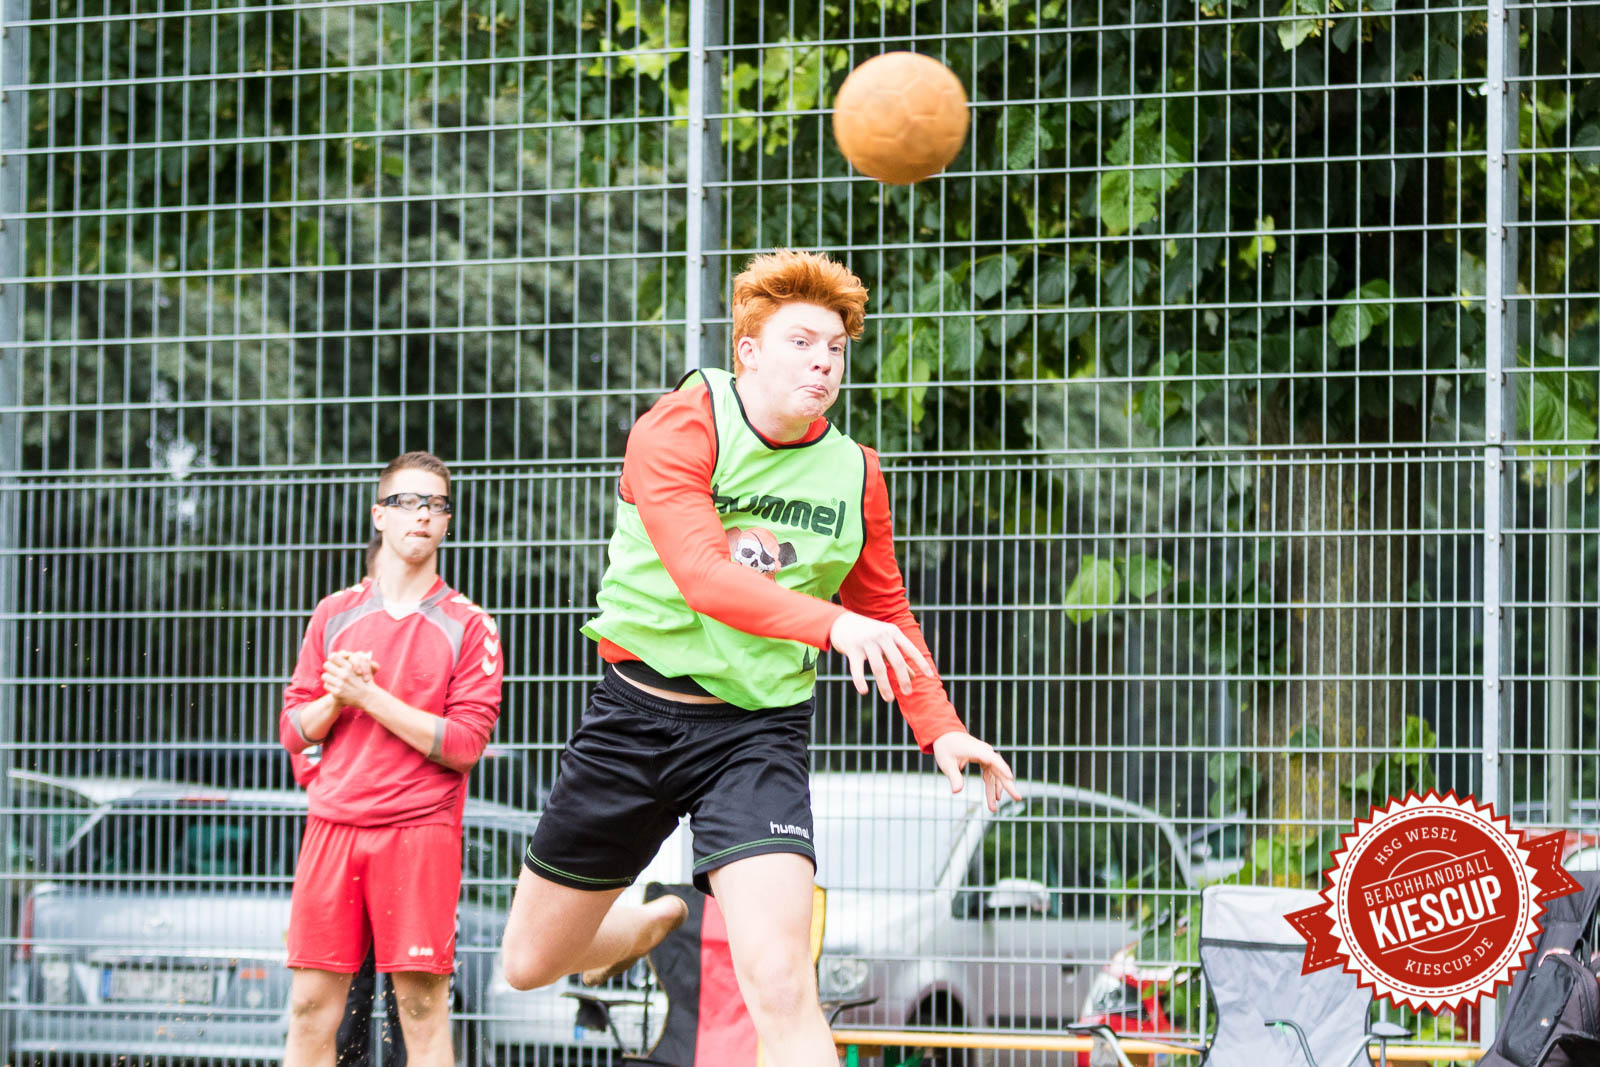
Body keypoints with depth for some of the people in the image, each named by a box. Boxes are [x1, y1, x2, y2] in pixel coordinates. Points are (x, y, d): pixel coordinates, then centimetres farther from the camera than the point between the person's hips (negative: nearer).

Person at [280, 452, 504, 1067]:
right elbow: (294, 731, 14)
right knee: (311, 1006, -1)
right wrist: (337, 698, -7)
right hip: (332, 825, 3)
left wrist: (369, 696, -9)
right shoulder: (335, 615, 14)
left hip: (421, 828, -3)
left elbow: (464, 743, -5)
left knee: (422, 1005, -6)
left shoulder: (468, 626, 4)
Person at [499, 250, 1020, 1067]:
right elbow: (701, 573, -28)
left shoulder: (855, 474, 3)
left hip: (758, 731, 1)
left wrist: (939, 729, 4)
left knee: (780, 989, -21)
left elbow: (885, 613, 19)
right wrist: (831, 622, -42)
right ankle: (654, 924, 46)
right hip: (638, 714, -1)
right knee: (531, 964, 13)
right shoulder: (679, 427, -12)